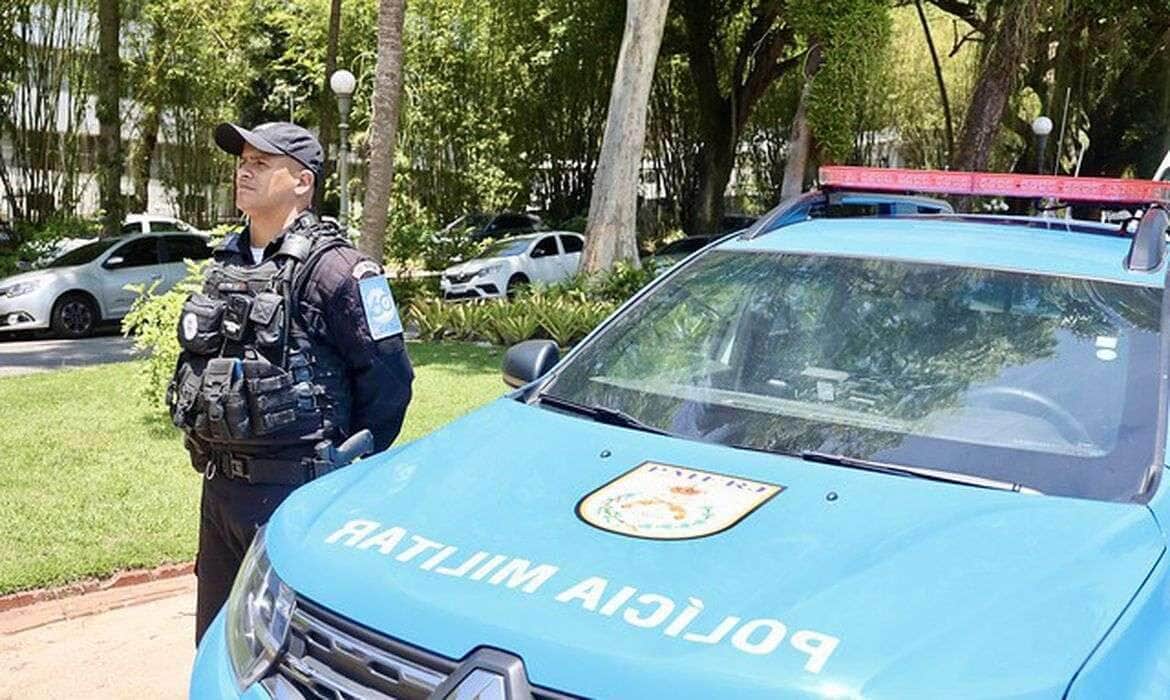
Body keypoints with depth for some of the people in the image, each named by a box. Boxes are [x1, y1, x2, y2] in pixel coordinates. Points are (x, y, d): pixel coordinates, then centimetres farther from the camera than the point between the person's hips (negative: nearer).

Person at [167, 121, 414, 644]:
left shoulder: (333, 268, -13)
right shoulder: (226, 262, 12)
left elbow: (388, 378, -14)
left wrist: (349, 472, -6)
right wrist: (211, 455, 18)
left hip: (294, 489, -8)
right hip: (219, 484, 8)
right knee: (216, 636, 19)